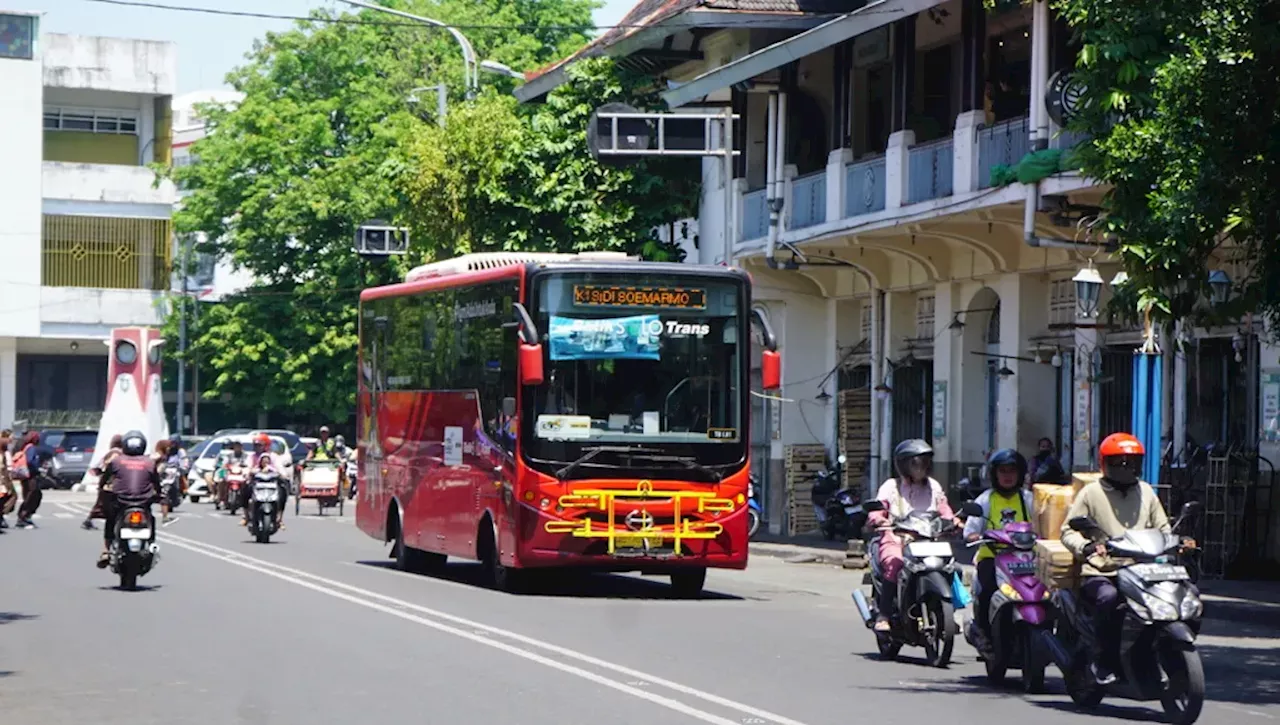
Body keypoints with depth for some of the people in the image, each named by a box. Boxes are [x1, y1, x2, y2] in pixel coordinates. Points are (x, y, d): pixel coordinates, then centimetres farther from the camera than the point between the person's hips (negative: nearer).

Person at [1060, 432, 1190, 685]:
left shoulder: (1145, 492, 18)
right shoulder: (1091, 493, 4)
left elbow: (1162, 528, 22)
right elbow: (1068, 530, -1)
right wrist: (1087, 546, -22)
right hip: (1100, 573, -4)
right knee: (1109, 597, -37)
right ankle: (1102, 662, -23)